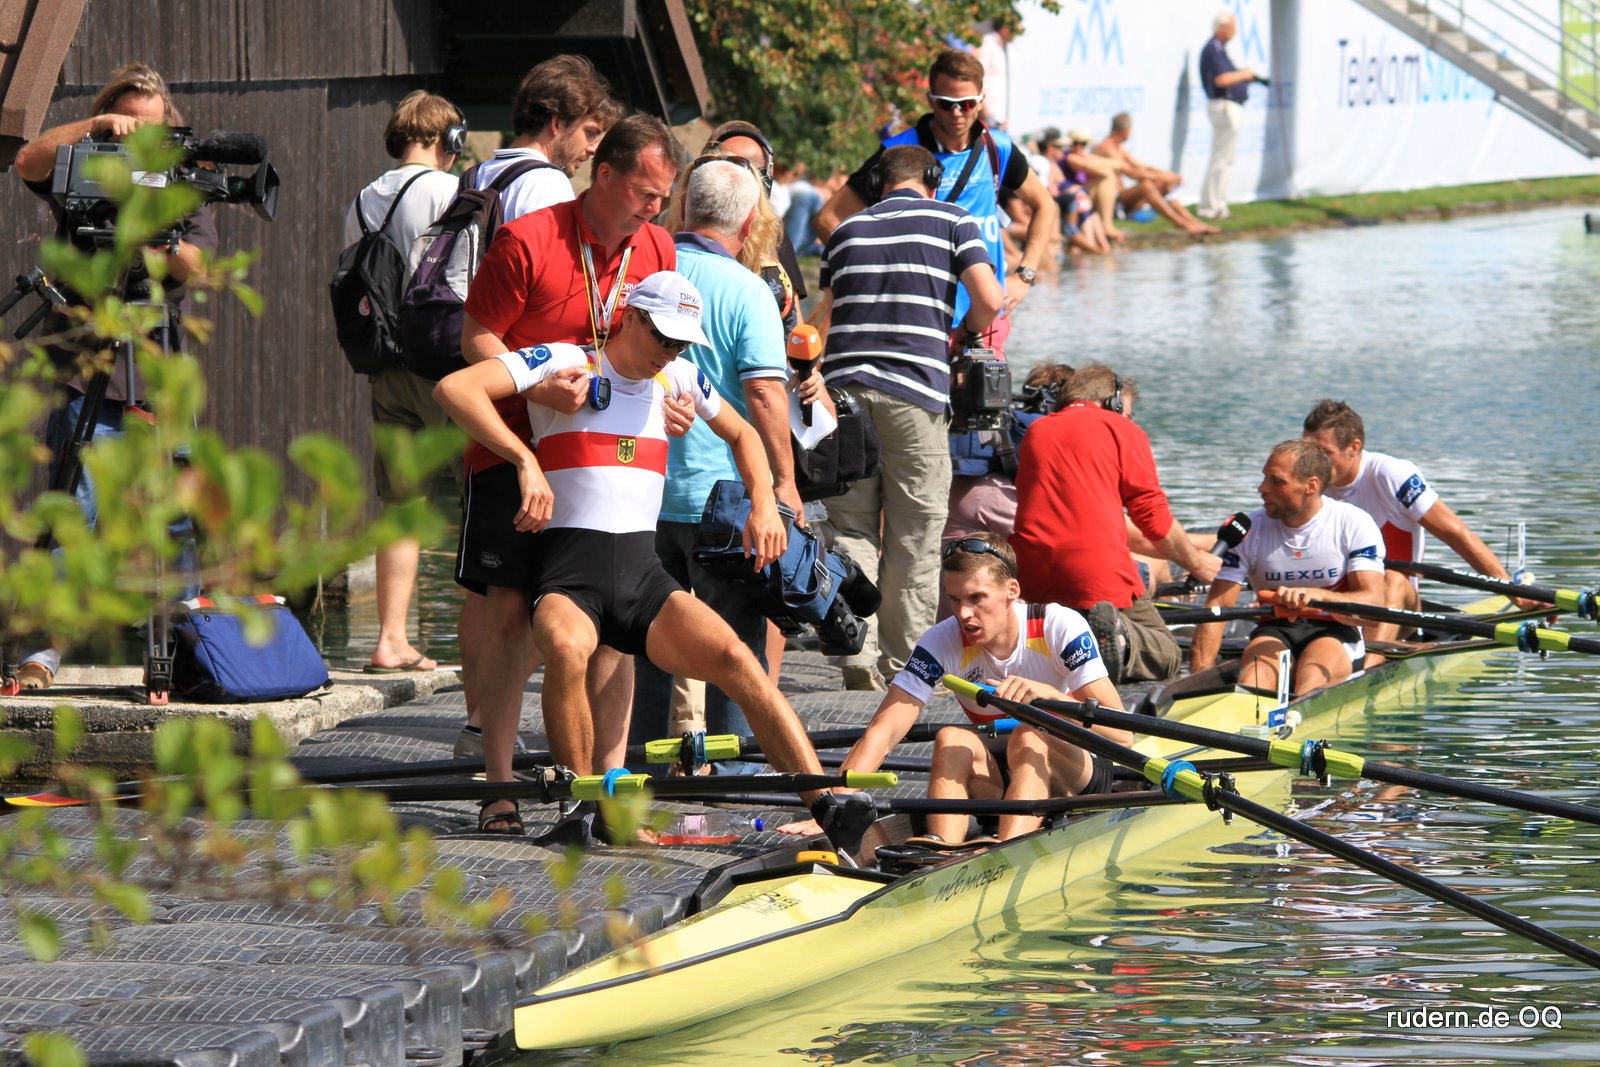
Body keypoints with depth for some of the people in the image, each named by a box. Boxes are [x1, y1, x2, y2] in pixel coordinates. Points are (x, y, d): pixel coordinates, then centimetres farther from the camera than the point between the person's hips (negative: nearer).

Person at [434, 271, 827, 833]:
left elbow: (742, 434, 36)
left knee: (734, 658, -23)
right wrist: (526, 461, -22)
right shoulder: (564, 364, -1)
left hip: (645, 576, 4)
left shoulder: (678, 379, 17)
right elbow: (455, 389, -14)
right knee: (566, 648, -39)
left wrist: (764, 503, 18)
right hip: (569, 577, -4)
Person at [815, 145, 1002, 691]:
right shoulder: (950, 220, 7)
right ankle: (903, 663, 5)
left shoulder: (847, 230, 19)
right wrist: (966, 332, 15)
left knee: (851, 529, 6)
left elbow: (830, 313, 19)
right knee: (914, 538, 4)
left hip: (843, 383, 3)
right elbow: (989, 298, -4)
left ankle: (857, 657, -6)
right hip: (915, 389, -3)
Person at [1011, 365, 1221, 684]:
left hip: (1034, 579, 4)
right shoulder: (1122, 431, 7)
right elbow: (1154, 519, 4)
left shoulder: (1035, 433, 21)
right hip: (1102, 577, -4)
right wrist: (1197, 563, 22)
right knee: (1165, 656, 11)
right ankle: (1120, 642, -23)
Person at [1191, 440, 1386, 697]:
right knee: (1255, 675, -33)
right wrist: (1200, 675, -18)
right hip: (1274, 633, 2)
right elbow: (1217, 606, -4)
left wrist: (1318, 595, -33)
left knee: (1312, 678, -36)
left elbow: (1374, 603, -14)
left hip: (1335, 635, -2)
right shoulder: (1249, 529, 1)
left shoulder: (1354, 524, -4)